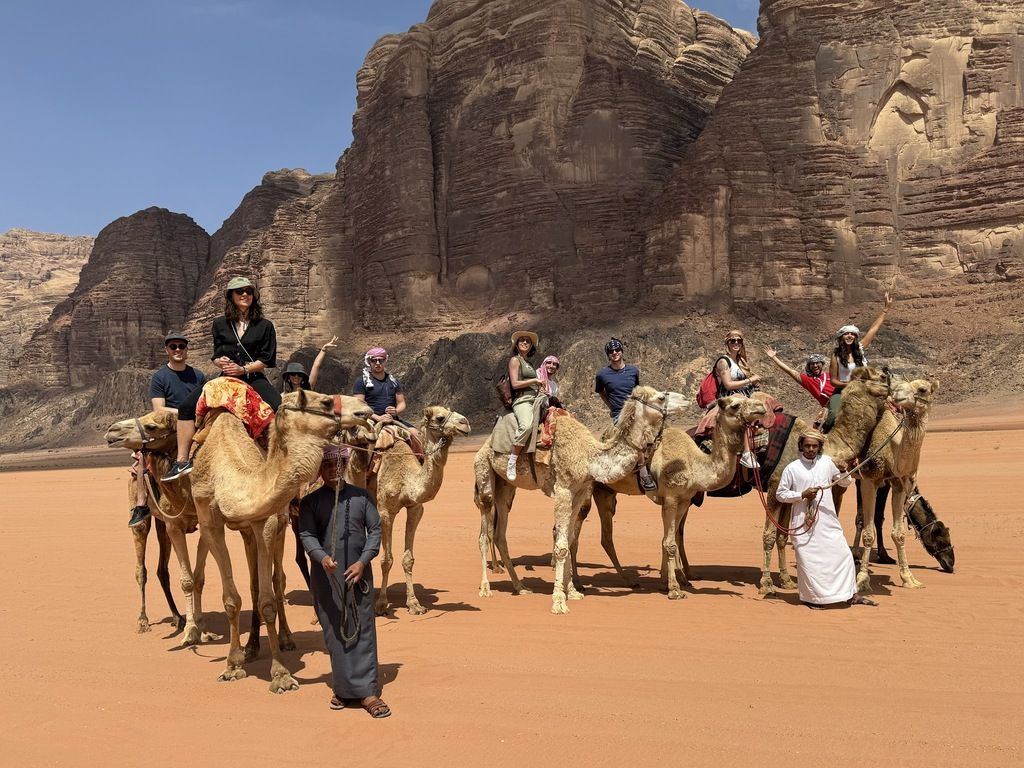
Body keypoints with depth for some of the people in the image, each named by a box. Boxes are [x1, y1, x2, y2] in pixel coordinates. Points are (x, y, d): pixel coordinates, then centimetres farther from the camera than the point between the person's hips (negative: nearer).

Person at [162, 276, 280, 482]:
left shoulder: (265, 326, 4)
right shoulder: (220, 324, 12)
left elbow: (267, 360, 0)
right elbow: (216, 356, 14)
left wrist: (243, 368, -14)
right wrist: (220, 361, -10)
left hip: (254, 379, -3)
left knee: (281, 408, -31)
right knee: (186, 406, -16)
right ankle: (182, 461, -12)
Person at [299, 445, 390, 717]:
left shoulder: (361, 496, 7)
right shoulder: (311, 501, 4)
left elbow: (375, 530, 4)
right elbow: (307, 535, -6)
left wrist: (363, 561, -10)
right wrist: (322, 557, -25)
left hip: (359, 572, 0)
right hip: (326, 575, 0)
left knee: (363, 631, -1)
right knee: (334, 633, 5)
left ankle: (368, 692, 2)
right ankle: (343, 688, 16)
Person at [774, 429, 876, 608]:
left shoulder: (827, 462, 6)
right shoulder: (792, 469, -3)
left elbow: (844, 482, 17)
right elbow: (780, 494, 0)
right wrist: (802, 495, -12)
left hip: (828, 521, 3)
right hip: (804, 522, -3)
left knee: (843, 554, 4)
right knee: (808, 560, 0)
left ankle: (850, 595, 19)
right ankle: (810, 598, 17)